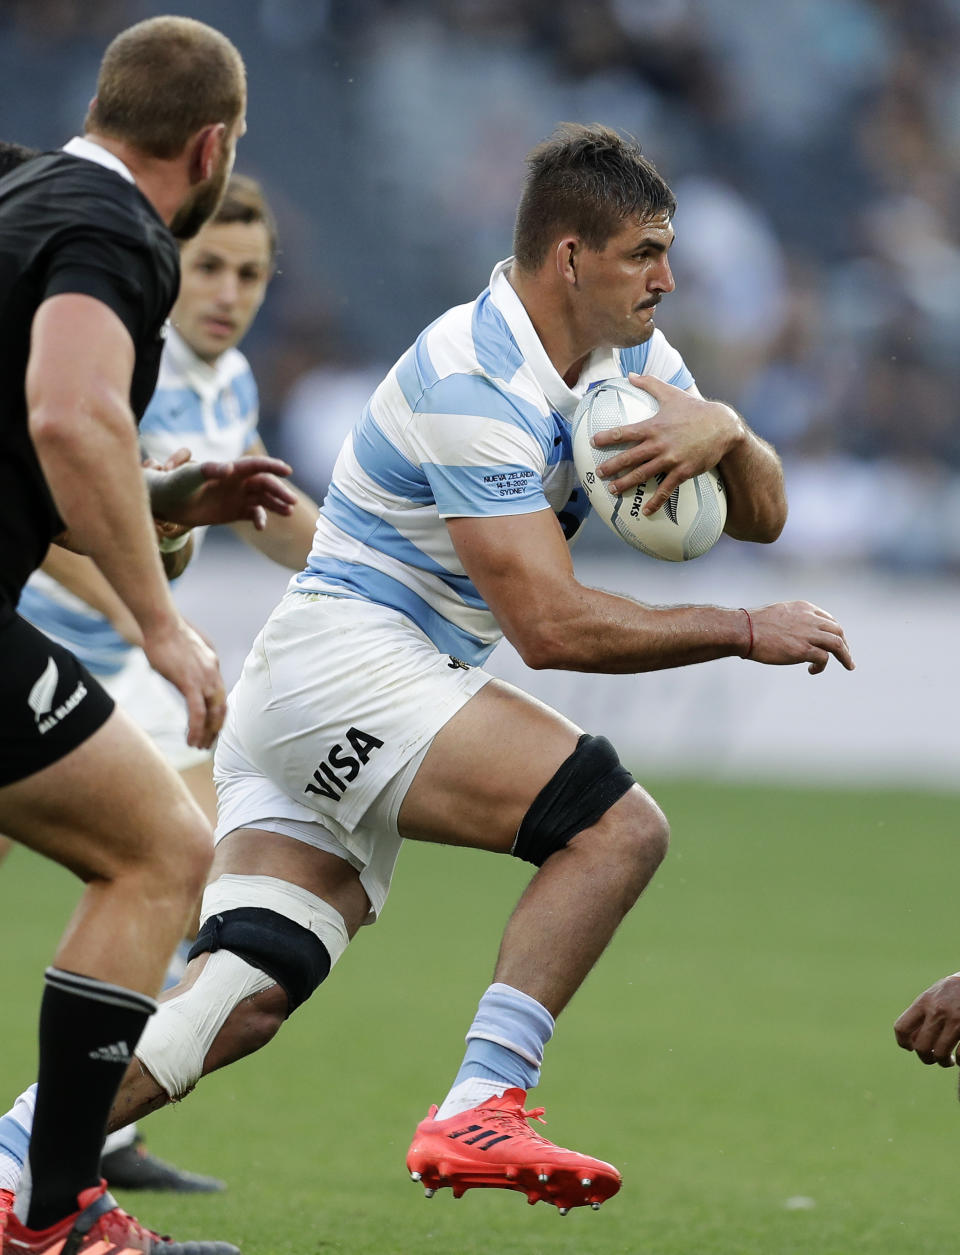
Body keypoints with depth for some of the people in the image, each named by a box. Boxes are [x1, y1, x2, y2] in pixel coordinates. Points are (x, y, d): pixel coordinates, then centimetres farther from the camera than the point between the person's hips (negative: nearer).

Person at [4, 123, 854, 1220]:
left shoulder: (627, 352, 11)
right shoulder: (475, 386, -19)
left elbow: (758, 513, 11)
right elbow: (551, 626, -22)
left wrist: (725, 433, -12)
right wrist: (746, 631, -16)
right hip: (344, 660, -9)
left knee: (246, 998, -4)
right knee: (619, 825, -20)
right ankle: (477, 1114, -23)